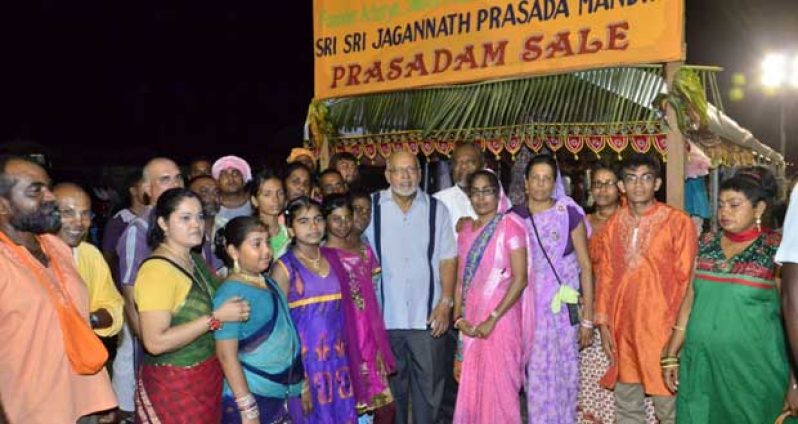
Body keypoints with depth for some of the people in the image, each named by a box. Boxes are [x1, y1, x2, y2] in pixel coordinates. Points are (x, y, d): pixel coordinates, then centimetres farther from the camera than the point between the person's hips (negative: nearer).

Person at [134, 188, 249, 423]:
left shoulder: (197, 261, 8)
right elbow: (155, 342, -25)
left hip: (208, 377, 8)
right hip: (174, 386, -8)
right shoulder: (156, 269, -18)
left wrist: (235, 309, 3)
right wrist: (216, 318, -22)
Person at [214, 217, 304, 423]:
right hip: (253, 397, -8)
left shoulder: (269, 283, 6)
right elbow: (227, 355, -19)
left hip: (285, 395, 8)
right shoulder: (231, 293, -17)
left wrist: (302, 383, 18)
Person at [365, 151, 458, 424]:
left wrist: (446, 302, -4)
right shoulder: (371, 207, -2)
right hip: (385, 314, 0)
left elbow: (447, 258, 3)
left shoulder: (436, 209, 1)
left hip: (427, 315, 0)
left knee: (428, 384, 7)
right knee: (392, 384, 15)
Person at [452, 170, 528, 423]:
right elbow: (461, 279, 12)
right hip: (470, 321, 5)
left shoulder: (509, 224, -6)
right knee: (471, 387, 10)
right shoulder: (466, 230, 11)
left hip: (499, 319, -5)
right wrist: (458, 317, -1)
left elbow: (520, 278, -12)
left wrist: (492, 319, -15)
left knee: (498, 386, 0)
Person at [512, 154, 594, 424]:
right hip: (529, 310, 1)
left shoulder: (569, 214, -3)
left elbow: (585, 267, -2)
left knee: (563, 376, 6)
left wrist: (587, 319, -5)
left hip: (563, 309, -1)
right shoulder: (514, 217, 2)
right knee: (535, 377, 5)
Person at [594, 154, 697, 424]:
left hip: (661, 327, -4)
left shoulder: (678, 223, -6)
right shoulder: (613, 225, 7)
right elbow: (605, 276, 10)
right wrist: (604, 324, 6)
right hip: (623, 328, 5)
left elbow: (685, 281, -6)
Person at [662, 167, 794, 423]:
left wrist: (794, 381, -7)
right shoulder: (706, 244, 6)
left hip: (752, 369, -4)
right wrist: (671, 355, 9)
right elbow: (690, 300, 9)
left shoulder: (776, 249, -6)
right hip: (698, 364, 4)